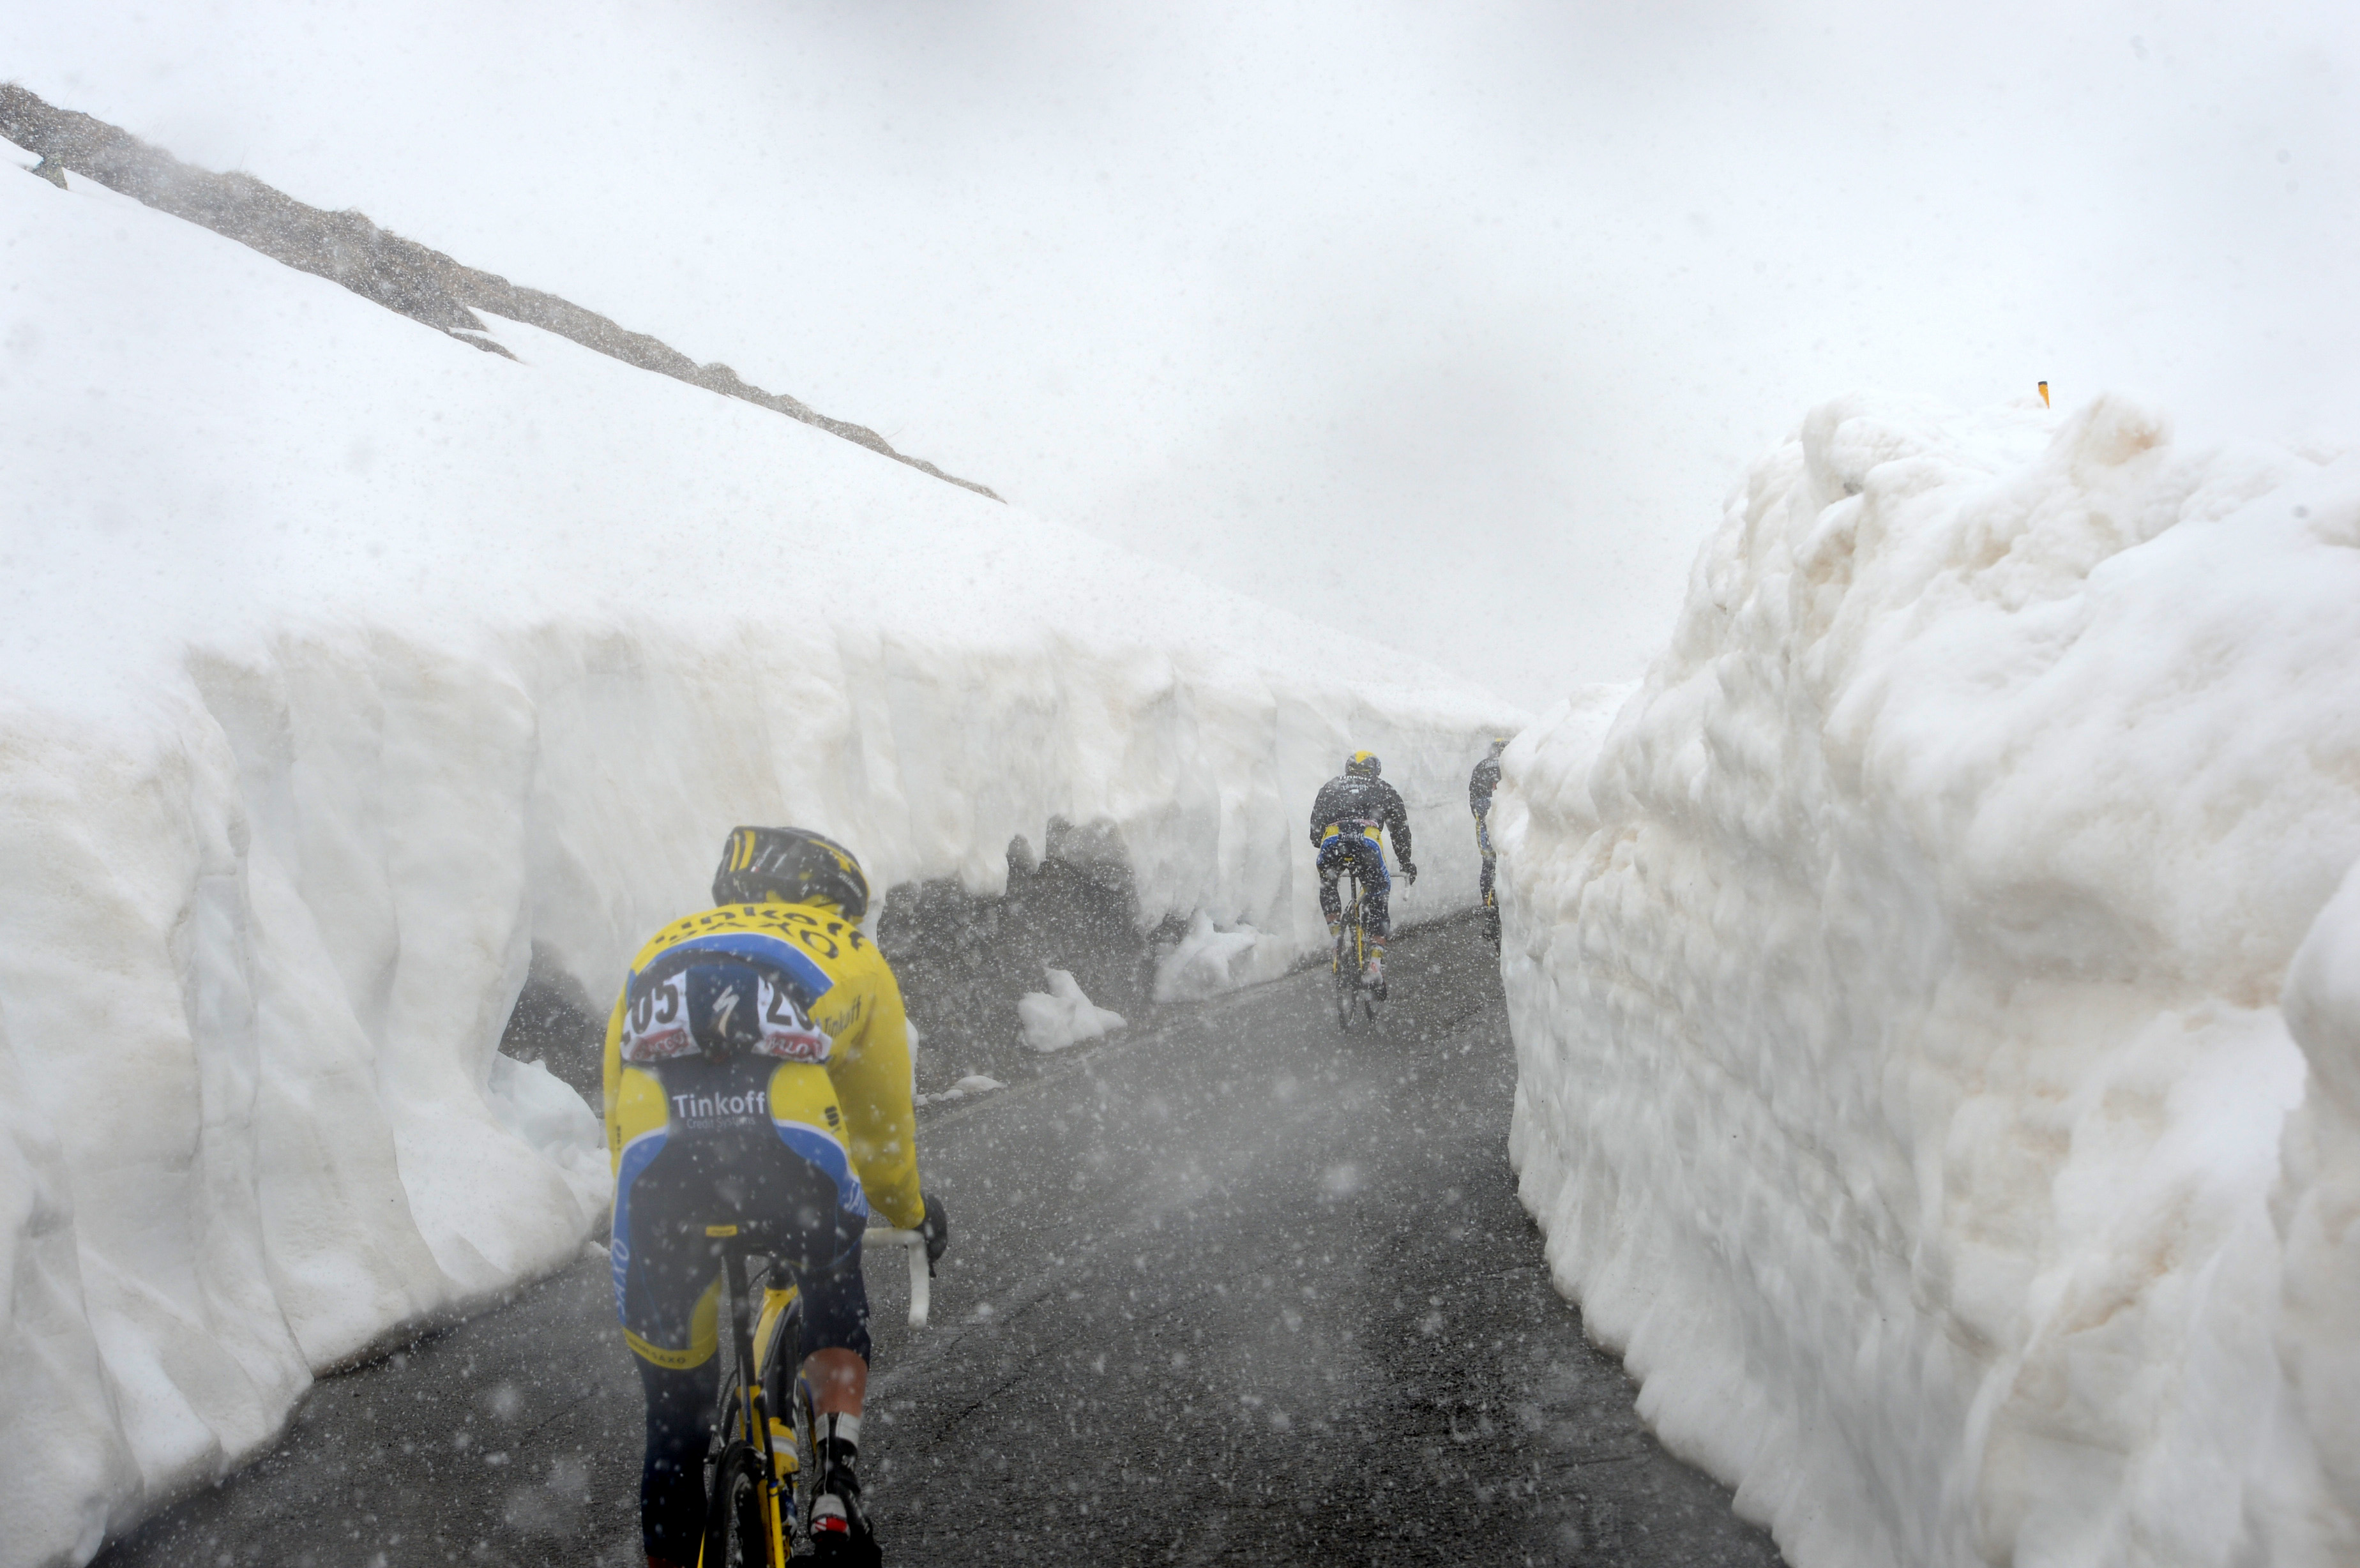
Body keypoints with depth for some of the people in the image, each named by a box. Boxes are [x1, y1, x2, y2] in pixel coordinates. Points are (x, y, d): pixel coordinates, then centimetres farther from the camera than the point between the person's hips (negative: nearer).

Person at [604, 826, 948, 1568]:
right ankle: (836, 1486, 14)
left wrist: (663, 1219, 49)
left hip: (657, 1159, 2)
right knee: (835, 1294, 31)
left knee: (675, 1418, 19)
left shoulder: (660, 951, 34)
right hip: (789, 1148, -1)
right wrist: (908, 1209, 52)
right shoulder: (849, 954, 26)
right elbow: (885, 1120, 33)